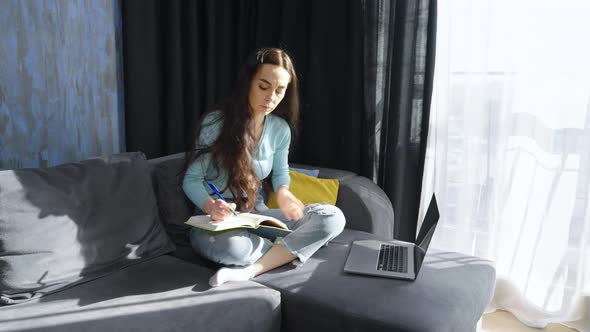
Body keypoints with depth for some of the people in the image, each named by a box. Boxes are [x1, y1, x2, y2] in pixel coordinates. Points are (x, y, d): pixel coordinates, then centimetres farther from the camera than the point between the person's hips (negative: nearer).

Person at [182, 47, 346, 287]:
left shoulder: (280, 129, 0)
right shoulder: (215, 123, -13)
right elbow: (192, 180, -9)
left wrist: (283, 193, -10)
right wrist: (211, 206, -31)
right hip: (216, 221, -4)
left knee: (333, 217, -17)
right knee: (230, 246, -42)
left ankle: (251, 270, -25)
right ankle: (286, 252, -8)